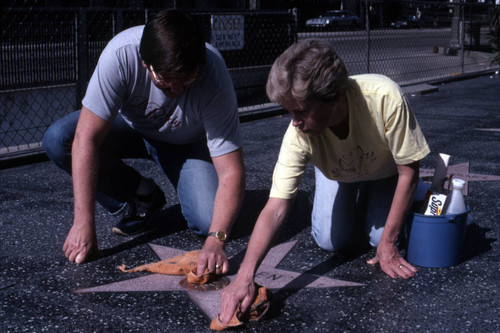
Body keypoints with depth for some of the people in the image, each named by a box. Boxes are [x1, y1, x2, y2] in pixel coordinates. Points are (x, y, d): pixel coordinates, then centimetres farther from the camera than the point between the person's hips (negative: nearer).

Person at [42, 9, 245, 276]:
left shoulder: (213, 79, -35)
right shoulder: (121, 54, -36)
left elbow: (231, 172, -33)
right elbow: (87, 139, -35)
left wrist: (216, 240, -48)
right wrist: (84, 224, -38)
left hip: (187, 144, -1)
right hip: (130, 126, 2)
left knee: (208, 221, -25)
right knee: (57, 140, -26)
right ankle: (142, 197, -3)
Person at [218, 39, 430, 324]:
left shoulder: (384, 97, -44)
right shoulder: (298, 136, -39)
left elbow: (409, 171, -30)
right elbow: (275, 209, -40)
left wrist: (388, 243, -25)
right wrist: (246, 276, -53)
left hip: (385, 169, -1)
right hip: (337, 173, 1)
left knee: (382, 237, -16)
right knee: (332, 241, -12)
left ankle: (367, 201, 19)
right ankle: (353, 201, 21)